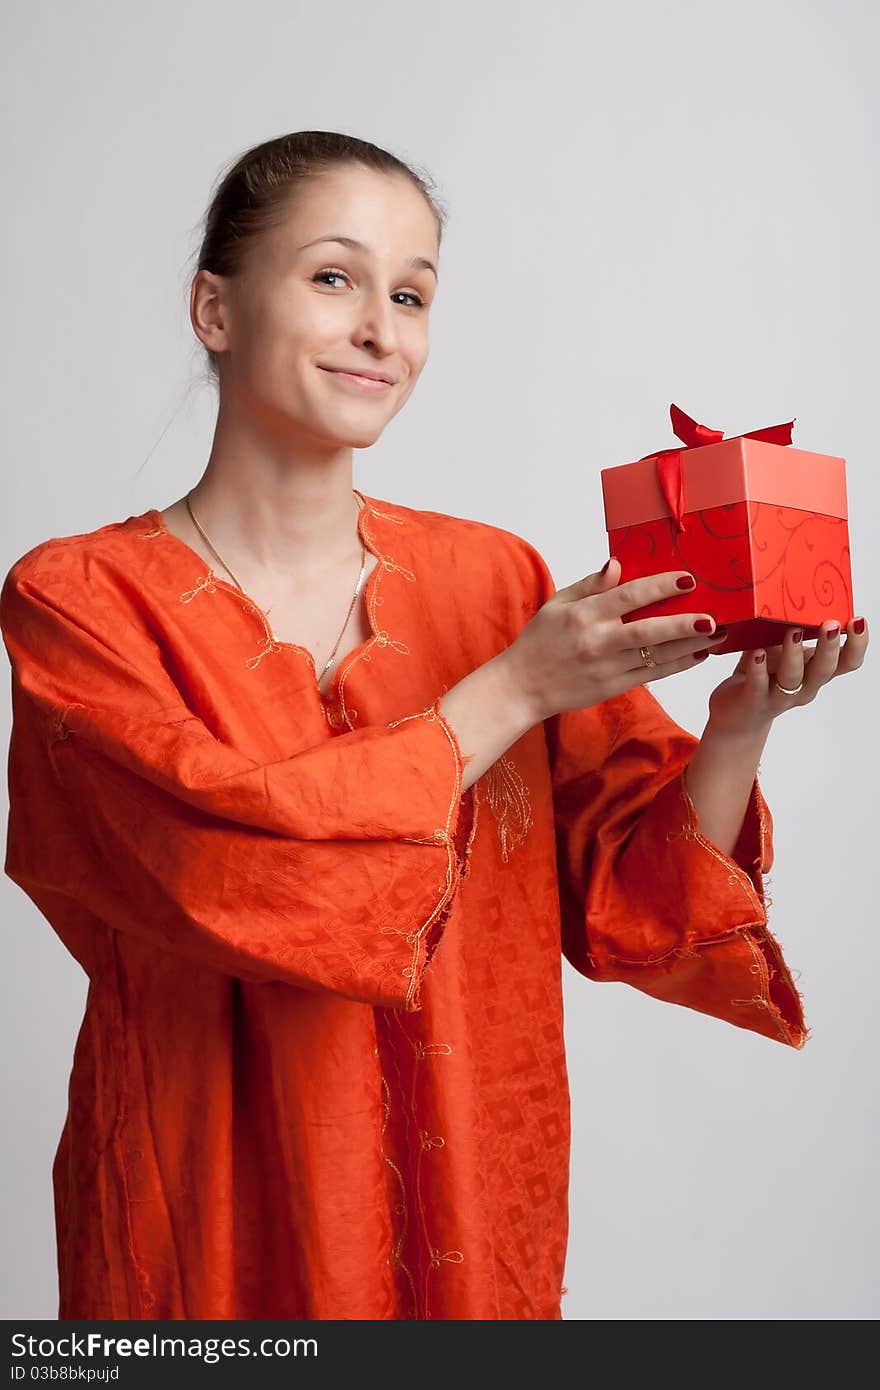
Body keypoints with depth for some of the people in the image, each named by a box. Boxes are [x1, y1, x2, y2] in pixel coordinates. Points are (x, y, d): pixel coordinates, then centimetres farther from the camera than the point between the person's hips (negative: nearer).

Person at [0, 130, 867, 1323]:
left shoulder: (496, 579, -2)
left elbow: (640, 905, -4)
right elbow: (225, 862, -24)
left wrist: (740, 723, -20)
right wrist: (513, 691, -20)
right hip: (215, 1227, -2)